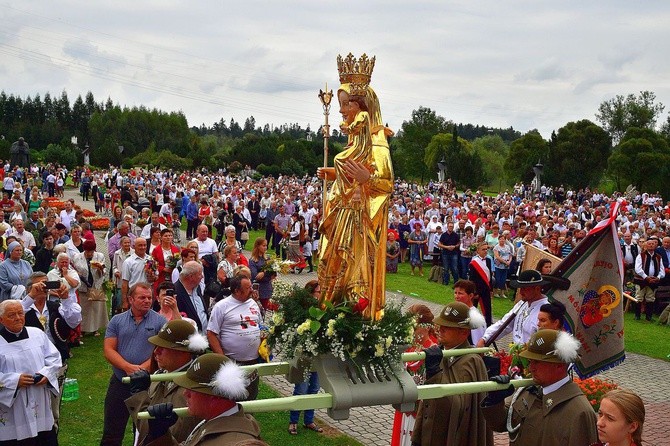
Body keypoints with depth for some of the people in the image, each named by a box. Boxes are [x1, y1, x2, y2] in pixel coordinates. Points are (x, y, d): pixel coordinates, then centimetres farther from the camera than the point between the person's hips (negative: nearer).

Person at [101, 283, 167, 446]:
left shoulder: (160, 321, -3)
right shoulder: (117, 320, 3)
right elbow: (108, 350, -4)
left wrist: (142, 368, -21)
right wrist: (128, 367, -18)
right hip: (119, 382, 2)